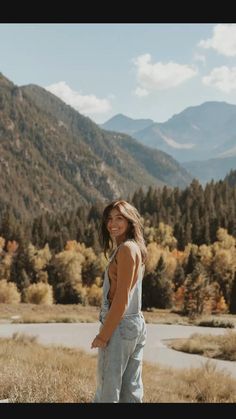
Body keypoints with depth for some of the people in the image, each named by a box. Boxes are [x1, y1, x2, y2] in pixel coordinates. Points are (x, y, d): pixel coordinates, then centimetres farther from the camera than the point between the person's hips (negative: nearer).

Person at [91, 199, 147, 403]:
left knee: (107, 391, -6)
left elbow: (122, 297, -18)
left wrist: (103, 333, -16)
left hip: (119, 325, -9)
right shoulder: (136, 248, 15)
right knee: (131, 391, 11)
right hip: (136, 324, 9)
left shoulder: (126, 249, -13)